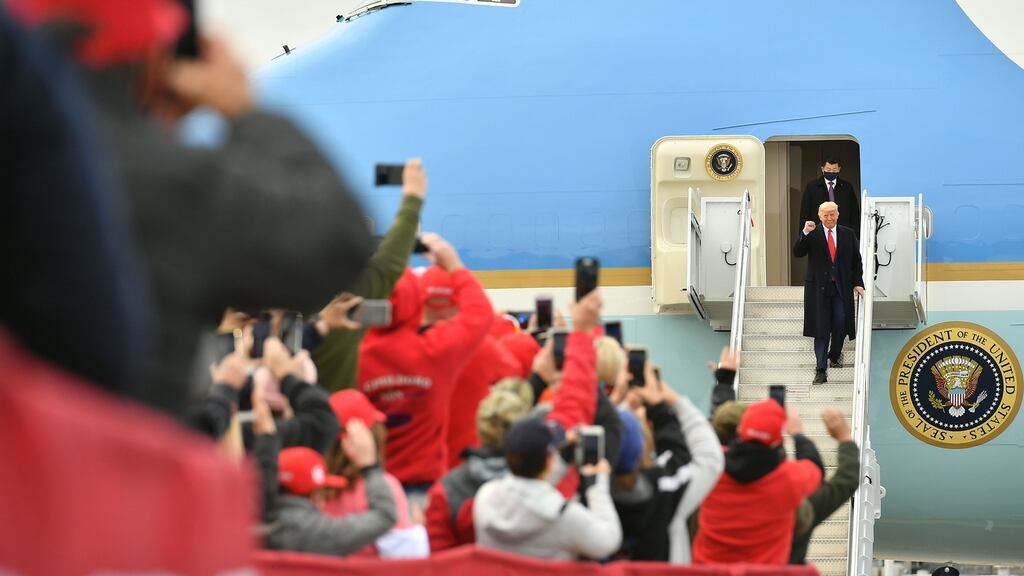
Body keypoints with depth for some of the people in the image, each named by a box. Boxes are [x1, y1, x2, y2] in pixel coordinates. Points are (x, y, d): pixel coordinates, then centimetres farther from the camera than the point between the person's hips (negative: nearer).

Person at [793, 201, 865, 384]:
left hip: (841, 287, 2)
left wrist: (858, 283, 3)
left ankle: (835, 355, 29)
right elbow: (797, 252, -9)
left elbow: (856, 261, 11)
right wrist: (804, 233, -22)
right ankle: (820, 370, -2)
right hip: (818, 287, -2)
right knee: (821, 329, -3)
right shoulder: (812, 235, 1)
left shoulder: (848, 234, 8)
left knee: (840, 324, -2)